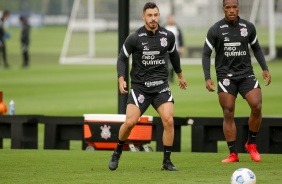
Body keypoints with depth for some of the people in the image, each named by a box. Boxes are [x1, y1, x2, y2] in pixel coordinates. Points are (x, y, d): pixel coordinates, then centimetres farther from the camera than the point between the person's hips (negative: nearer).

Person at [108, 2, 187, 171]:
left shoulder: (168, 36, 2)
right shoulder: (134, 38, -8)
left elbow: (173, 54, 21)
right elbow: (122, 58, 3)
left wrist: (180, 75, 32)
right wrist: (121, 79, -11)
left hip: (161, 86, 2)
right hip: (139, 86, -2)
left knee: (169, 121, -13)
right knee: (130, 122, -13)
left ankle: (167, 161, -1)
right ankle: (117, 153, 13)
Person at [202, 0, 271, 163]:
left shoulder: (248, 27, 3)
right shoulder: (215, 30, -4)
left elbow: (256, 48, 17)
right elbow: (206, 54, 1)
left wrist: (265, 68, 8)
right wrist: (207, 78, -9)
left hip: (246, 73, 2)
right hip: (226, 75, -1)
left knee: (257, 106, -15)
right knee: (228, 114, -5)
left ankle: (251, 144, 6)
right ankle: (233, 154, 2)